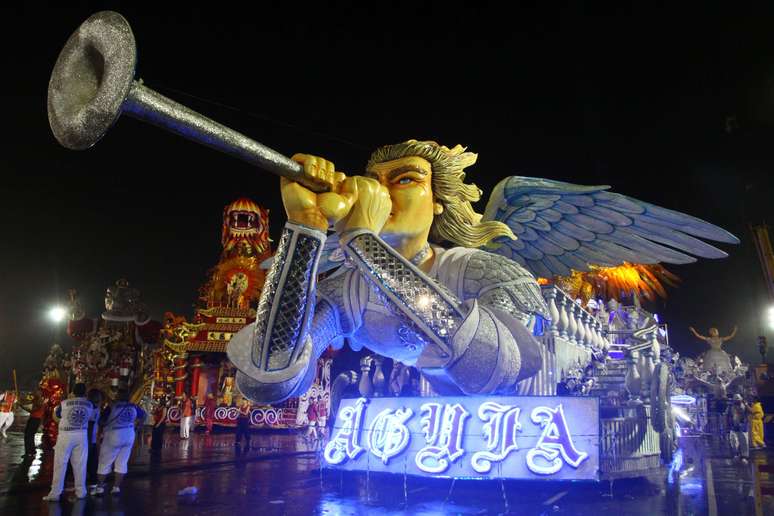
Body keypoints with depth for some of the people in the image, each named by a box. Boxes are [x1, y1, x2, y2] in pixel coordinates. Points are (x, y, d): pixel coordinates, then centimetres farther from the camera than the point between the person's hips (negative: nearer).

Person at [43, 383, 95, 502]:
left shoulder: (64, 403, -7)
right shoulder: (89, 404, 2)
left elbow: (57, 414, 12)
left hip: (66, 436, -2)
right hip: (81, 435, 3)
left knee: (60, 465, 5)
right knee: (80, 465, 8)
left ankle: (55, 494, 7)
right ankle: (81, 492, 14)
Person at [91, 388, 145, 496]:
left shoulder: (112, 407, -12)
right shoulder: (133, 407, 3)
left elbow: (101, 422, -8)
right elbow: (143, 415, 19)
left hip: (113, 436, -4)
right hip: (129, 436, 4)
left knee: (104, 462, 9)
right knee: (122, 463, 8)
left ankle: (100, 487, 12)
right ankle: (116, 487, 10)